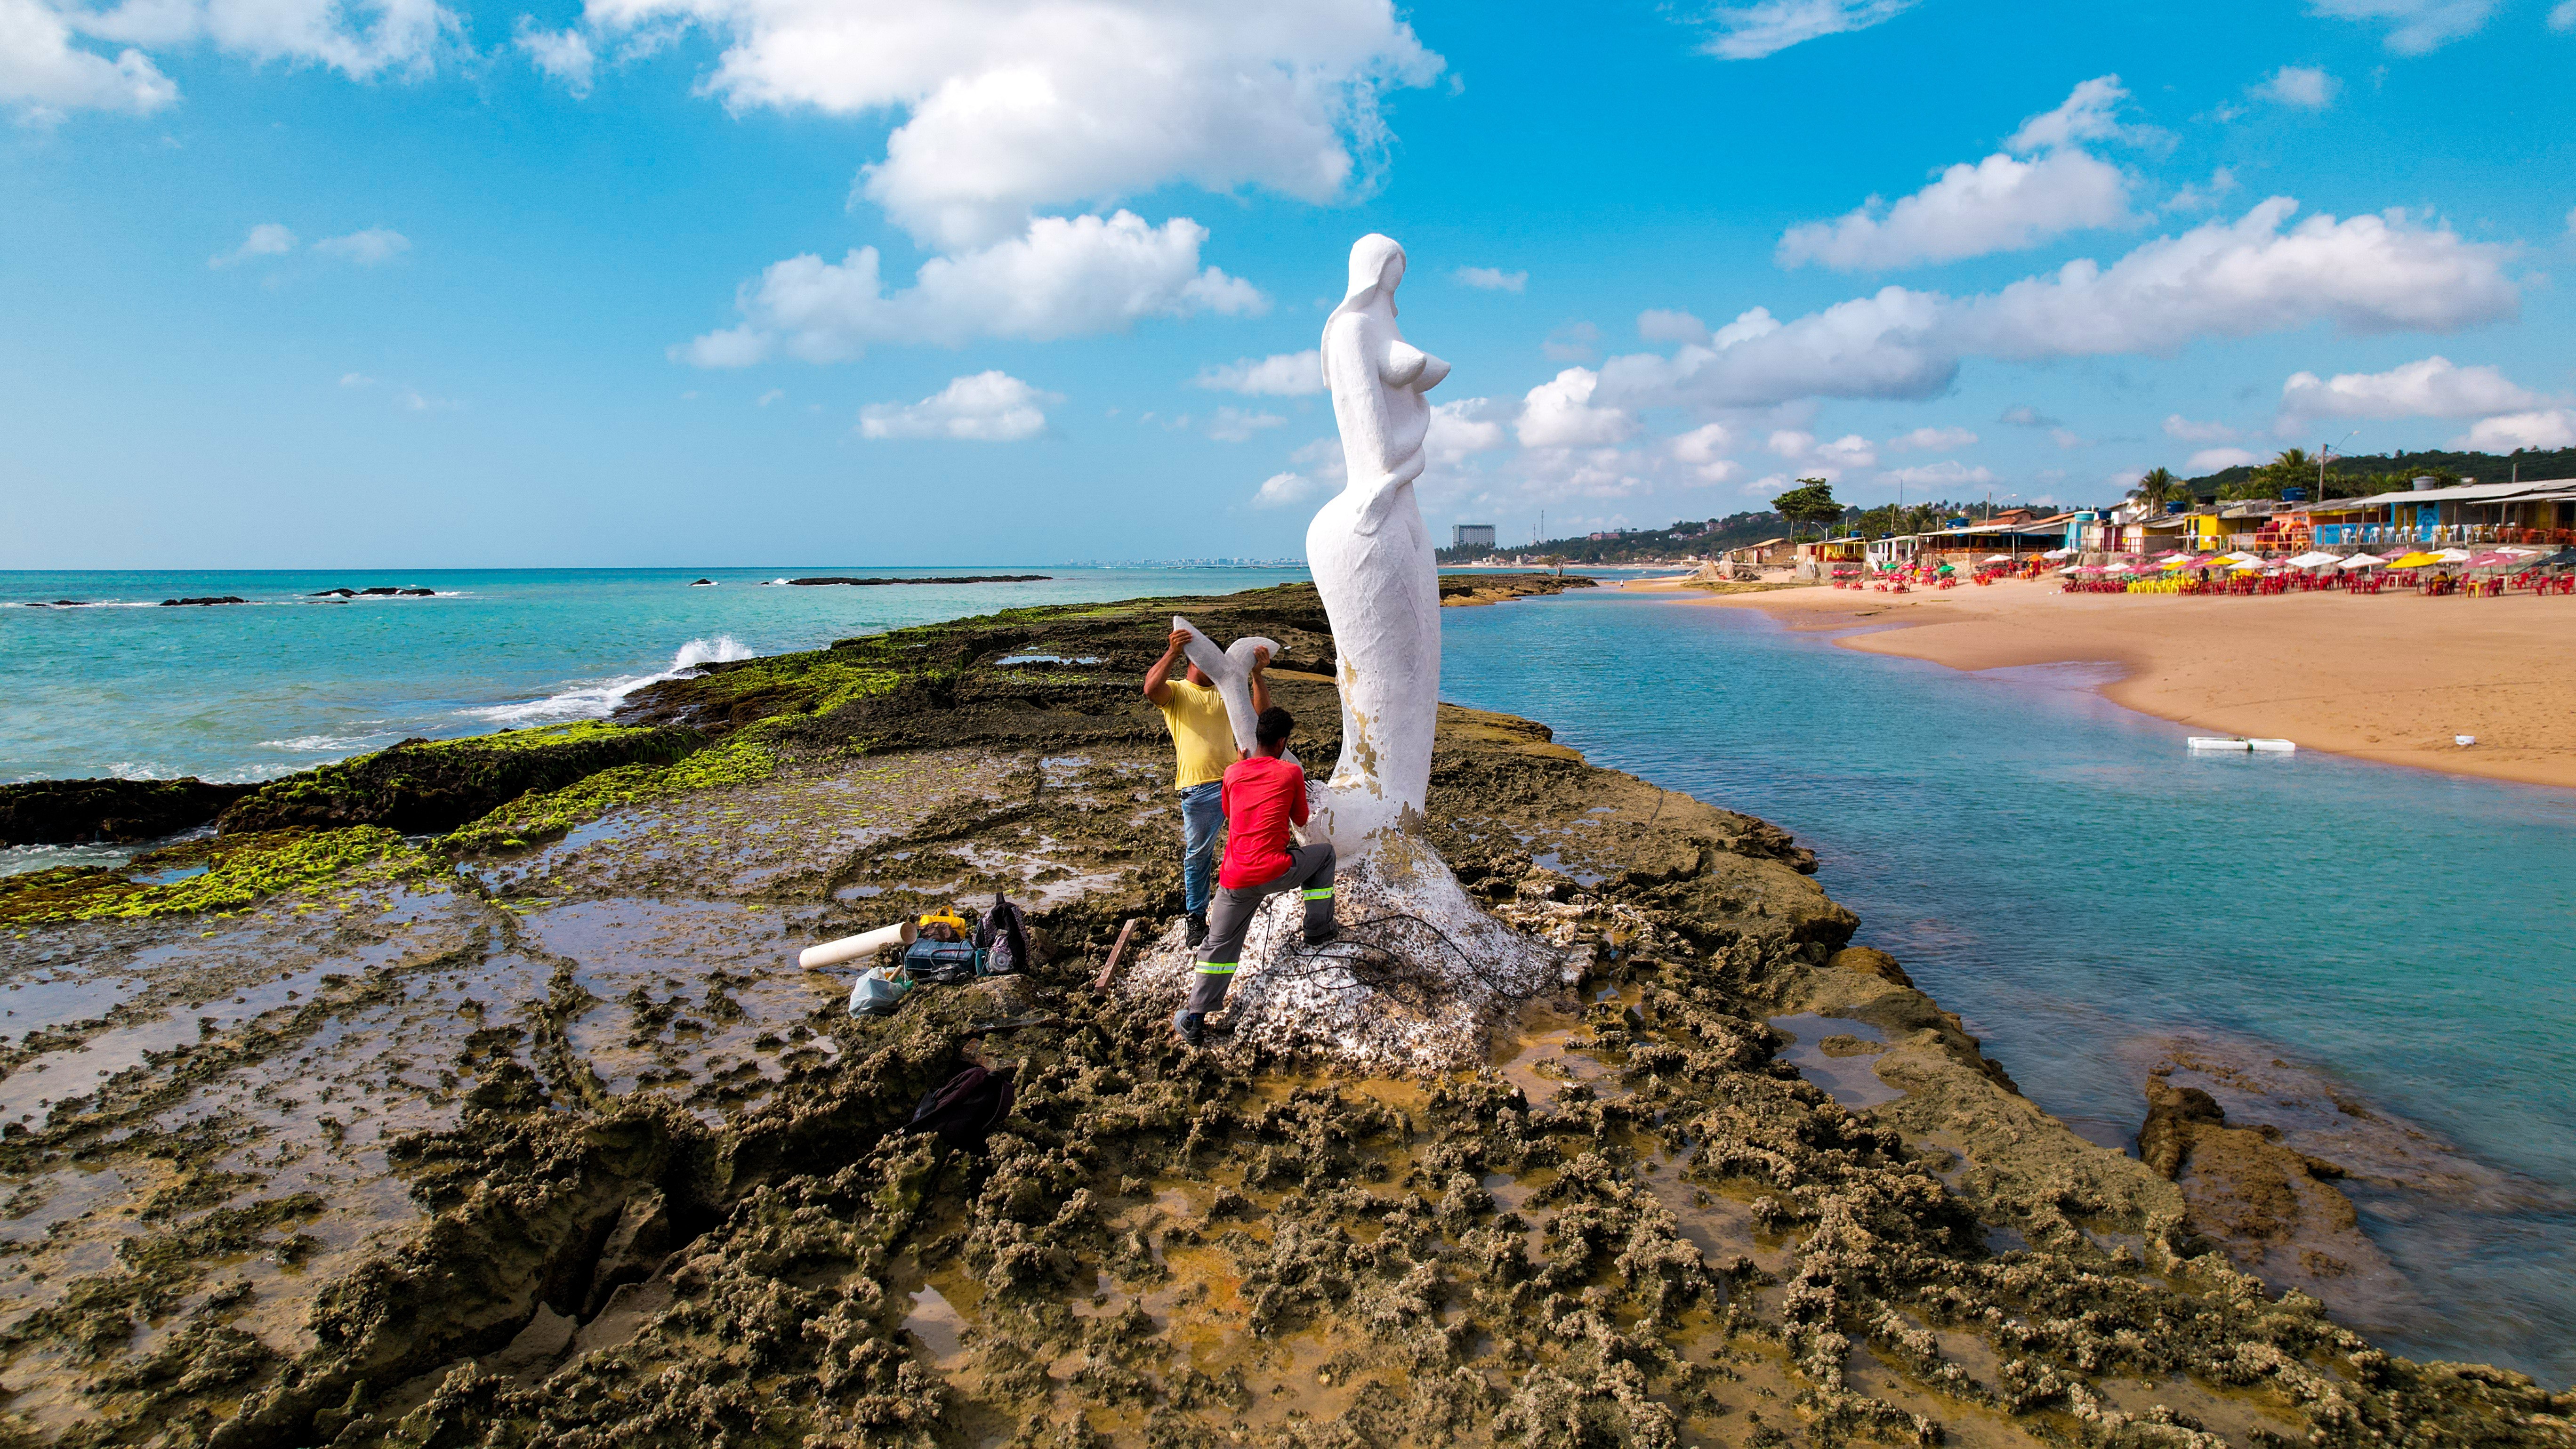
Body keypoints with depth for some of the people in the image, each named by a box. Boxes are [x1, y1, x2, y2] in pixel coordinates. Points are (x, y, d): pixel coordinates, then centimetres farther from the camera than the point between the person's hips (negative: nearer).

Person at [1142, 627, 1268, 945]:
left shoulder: (1225, 694, 17)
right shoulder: (1175, 691, 5)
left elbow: (1260, 712, 4)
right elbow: (1151, 689, -19)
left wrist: (1257, 674, -9)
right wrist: (1172, 653, -31)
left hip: (1236, 781, 4)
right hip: (1198, 788, -3)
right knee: (1197, 856, 7)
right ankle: (1197, 918, 22)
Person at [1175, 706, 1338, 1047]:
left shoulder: (1232, 774, 9)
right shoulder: (1291, 773, -1)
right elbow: (1301, 820, 13)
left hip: (1236, 879, 3)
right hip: (1276, 873, -3)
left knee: (1219, 946, 14)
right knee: (1324, 852, 25)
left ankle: (1194, 1017, 8)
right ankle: (1319, 929, 31)